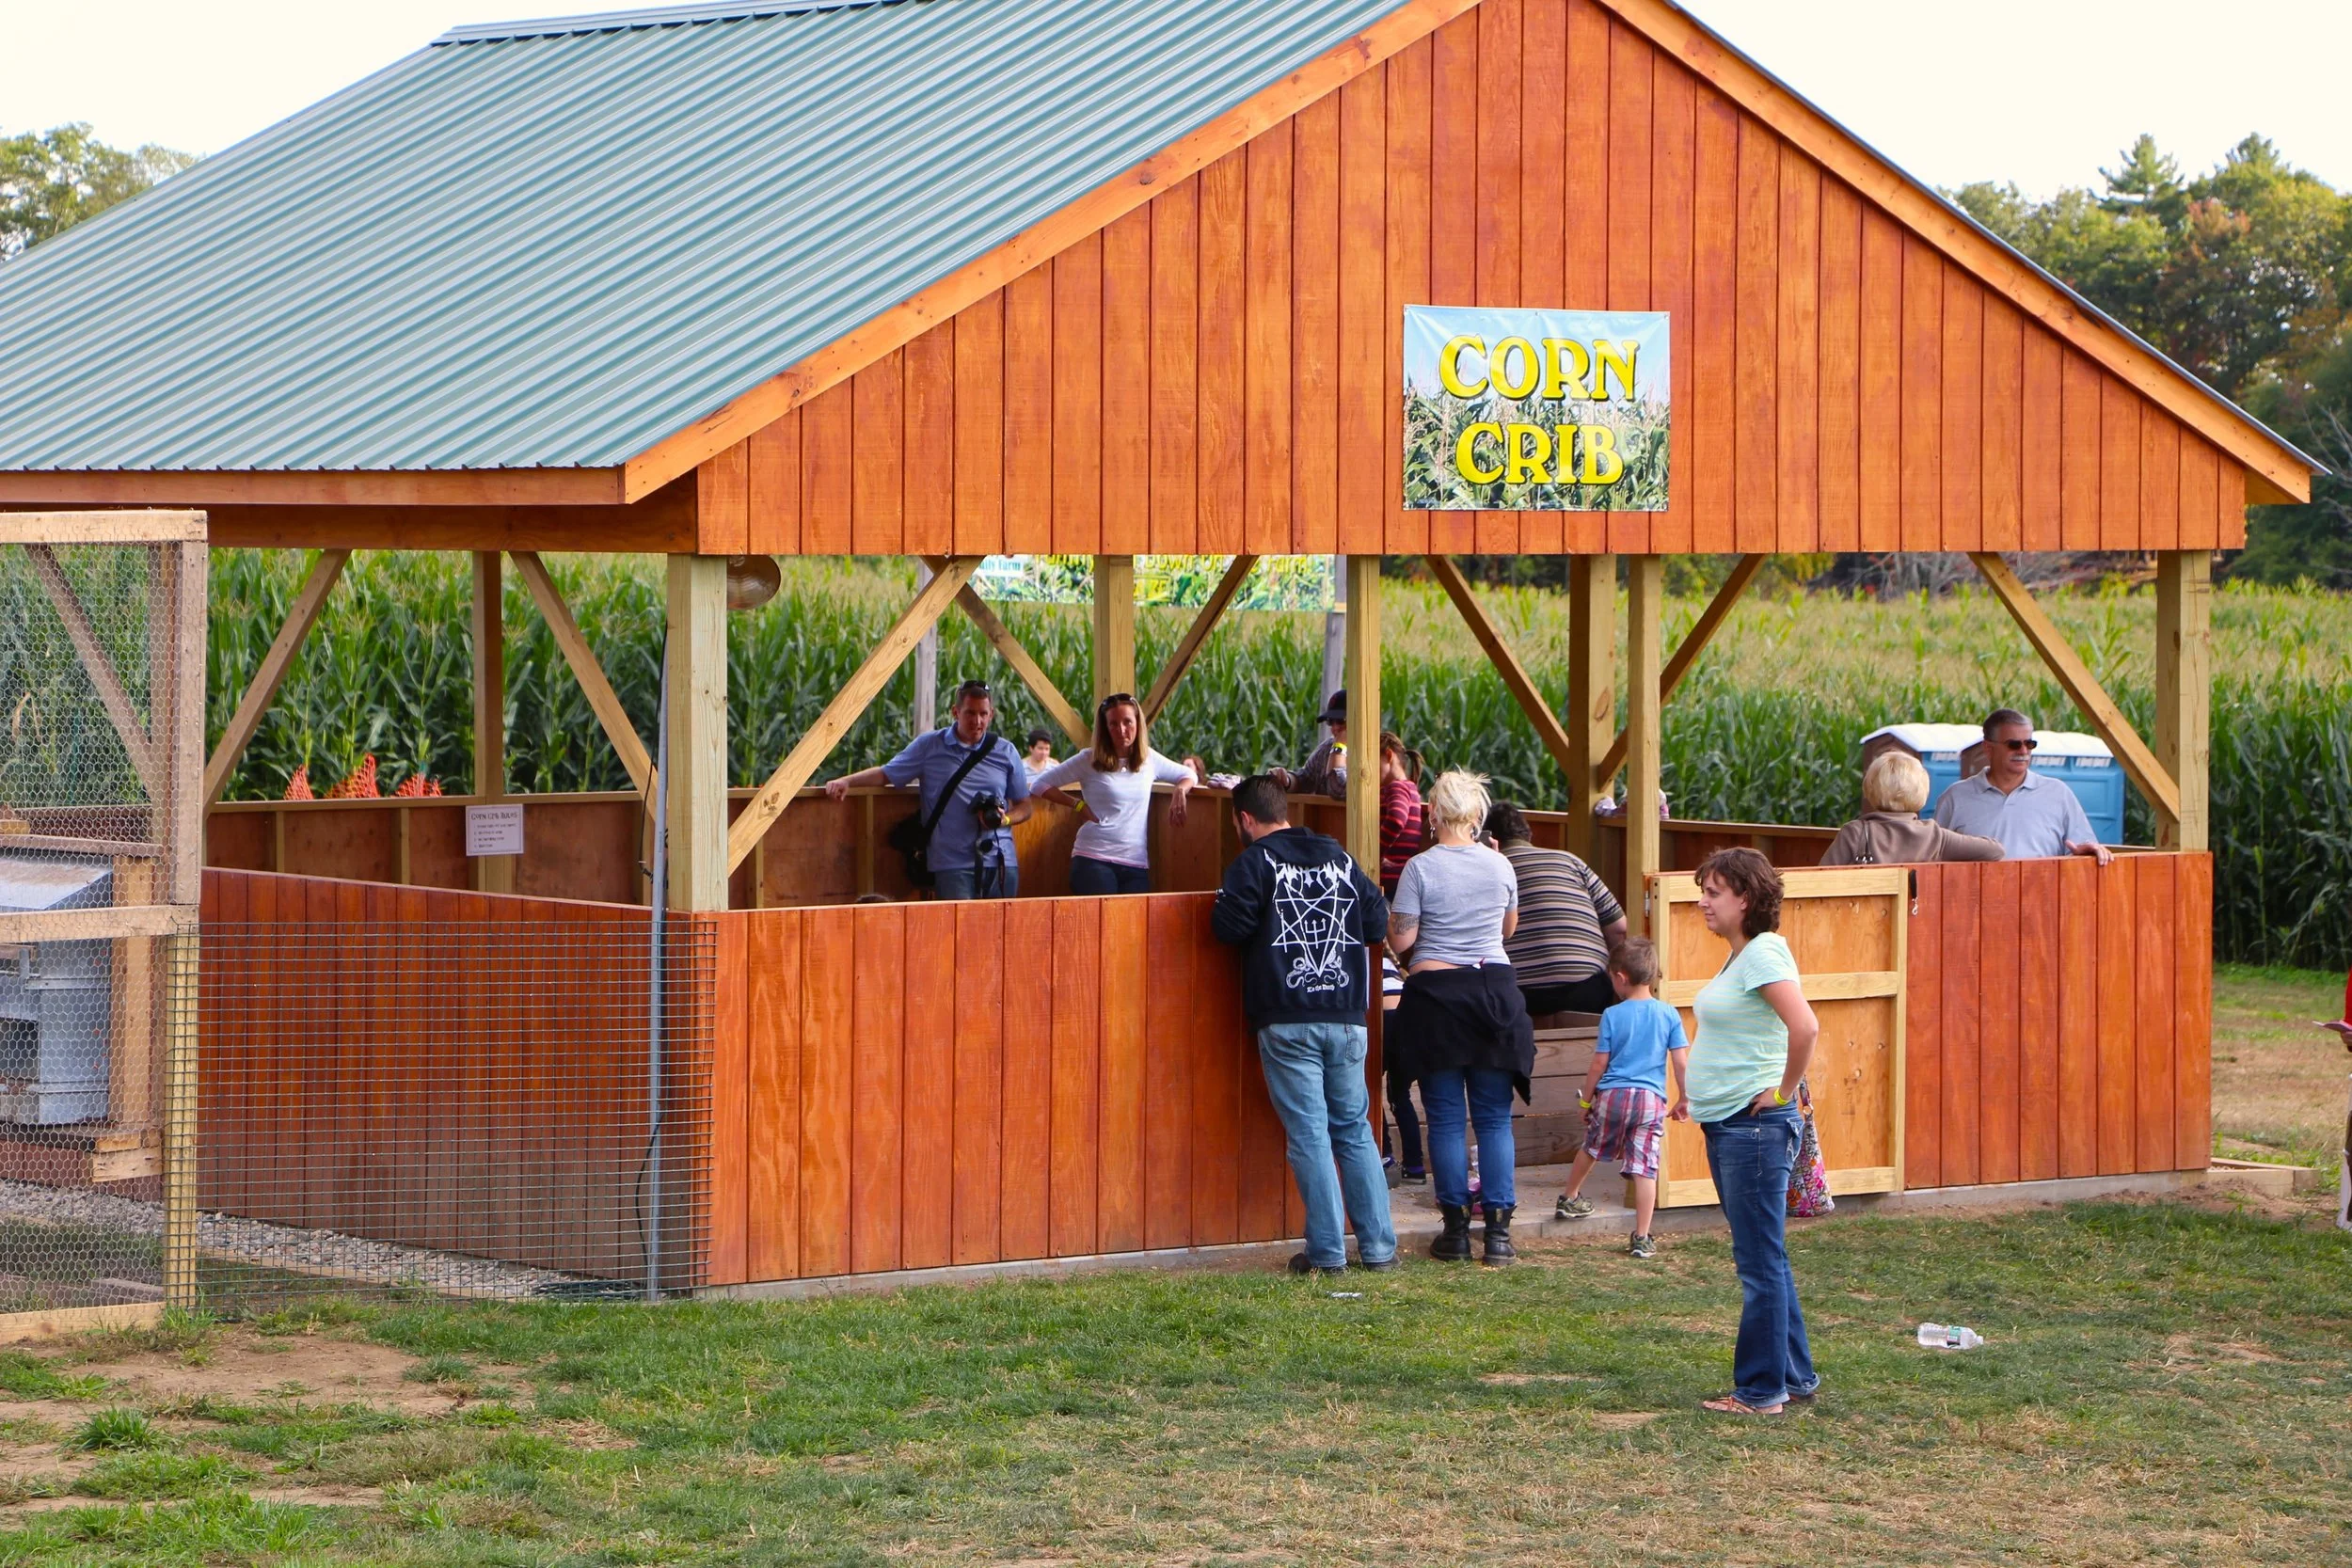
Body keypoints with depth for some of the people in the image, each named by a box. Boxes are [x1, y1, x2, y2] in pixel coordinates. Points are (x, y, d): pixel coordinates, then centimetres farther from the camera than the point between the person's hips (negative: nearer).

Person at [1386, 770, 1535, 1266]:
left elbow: (1401, 938, -10)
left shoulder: (1421, 868, -10)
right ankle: (1499, 1229, 1)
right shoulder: (1500, 866, 2)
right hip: (1495, 990, 3)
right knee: (1494, 1117, 5)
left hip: (1435, 993, -3)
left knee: (1445, 1118, 3)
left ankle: (1456, 1229, 3)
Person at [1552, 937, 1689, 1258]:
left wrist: (1586, 1099, 12)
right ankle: (1641, 1238, -4)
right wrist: (1683, 1099, 11)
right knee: (1645, 1168, -2)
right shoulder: (1669, 1015, 0)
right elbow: (1681, 1062, -1)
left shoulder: (1612, 1015, -4)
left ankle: (1569, 1198, 44)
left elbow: (1598, 1065, -1)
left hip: (1612, 1095, 0)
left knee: (1591, 1149, 24)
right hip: (1651, 1099, 0)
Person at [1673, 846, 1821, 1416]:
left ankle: (1761, 1391, 2)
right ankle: (1794, 1375, 24)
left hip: (1756, 1127, -10)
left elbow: (1805, 1027, -29)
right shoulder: (1738, 957, 13)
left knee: (1760, 1263, -3)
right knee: (1763, 1259, 16)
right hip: (1726, 1126, 10)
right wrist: (1697, 1093, 21)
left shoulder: (1763, 953, -16)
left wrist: (1782, 1092, -18)